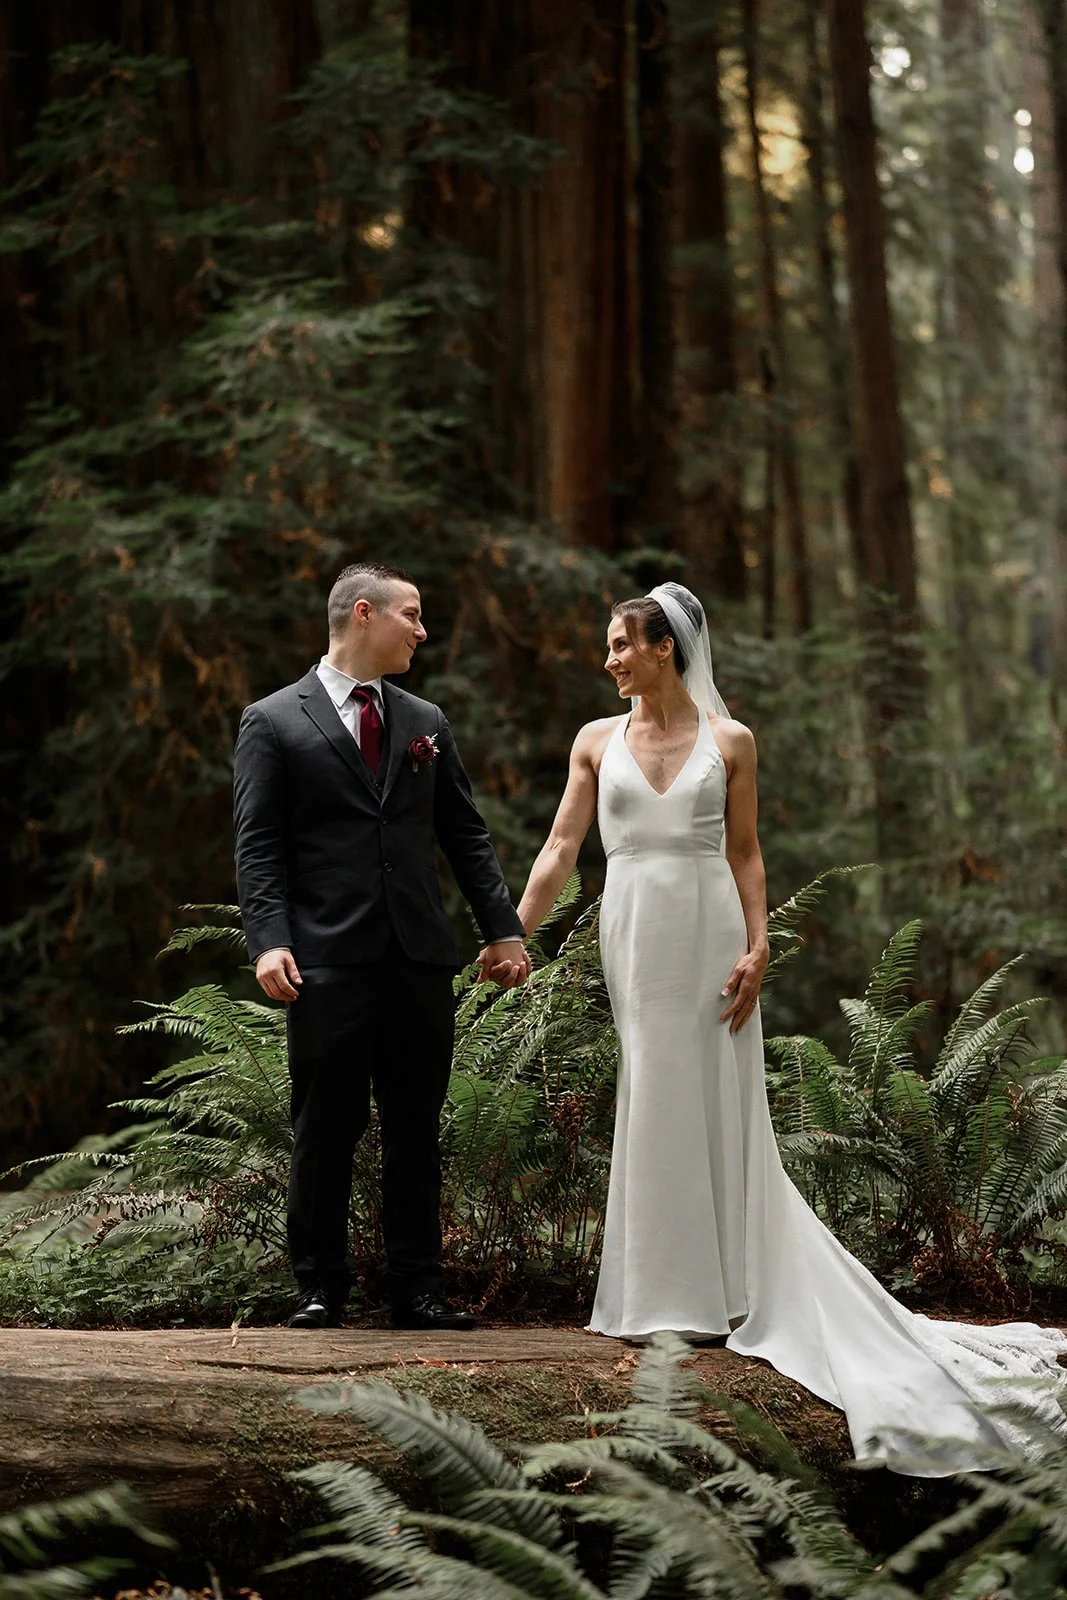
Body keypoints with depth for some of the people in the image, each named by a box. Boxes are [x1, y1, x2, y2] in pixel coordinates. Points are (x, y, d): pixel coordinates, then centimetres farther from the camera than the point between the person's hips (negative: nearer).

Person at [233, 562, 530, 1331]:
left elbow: (466, 835, 16)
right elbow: (258, 848, -4)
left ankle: (419, 1287, 13)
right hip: (328, 961, -4)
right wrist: (269, 942, -16)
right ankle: (320, 1288, 11)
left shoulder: (426, 722, 15)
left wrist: (503, 928, 8)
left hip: (421, 958, 4)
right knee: (326, 1131, 1)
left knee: (417, 1130, 7)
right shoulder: (273, 723, 2)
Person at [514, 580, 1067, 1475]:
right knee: (654, 1104, 4)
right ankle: (669, 1292, 12)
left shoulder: (729, 741, 3)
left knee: (713, 1102, 0)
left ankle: (721, 1292, 8)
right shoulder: (597, 742, 8)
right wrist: (513, 933, -3)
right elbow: (561, 848, 5)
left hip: (708, 931, -2)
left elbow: (745, 854, 3)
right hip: (635, 930, 2)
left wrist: (756, 947, -7)